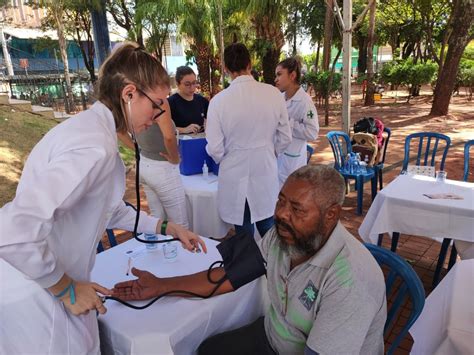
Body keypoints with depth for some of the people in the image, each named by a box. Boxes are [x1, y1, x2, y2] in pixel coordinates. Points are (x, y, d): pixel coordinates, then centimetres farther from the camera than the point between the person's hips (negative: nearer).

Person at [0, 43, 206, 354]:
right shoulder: (95, 145, -28)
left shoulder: (92, 127, 3)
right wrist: (67, 289, -19)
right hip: (35, 291, -8)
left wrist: (167, 228, 13)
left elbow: (111, 209, 12)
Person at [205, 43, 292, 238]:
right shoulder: (273, 93, -9)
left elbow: (214, 149, -11)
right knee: (269, 231, 21)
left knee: (244, 233, 17)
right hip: (266, 171, 2)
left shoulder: (219, 100, -15)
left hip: (236, 175, -2)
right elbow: (285, 137, -2)